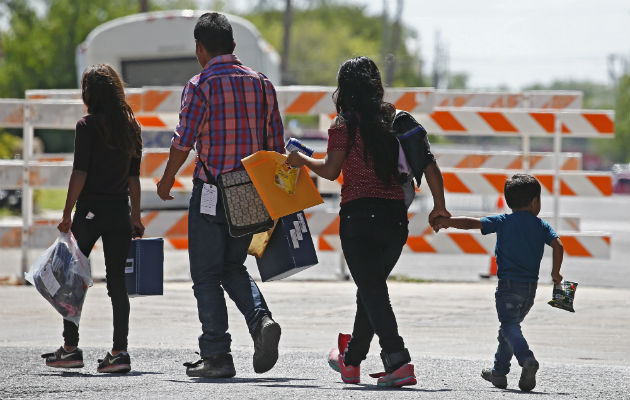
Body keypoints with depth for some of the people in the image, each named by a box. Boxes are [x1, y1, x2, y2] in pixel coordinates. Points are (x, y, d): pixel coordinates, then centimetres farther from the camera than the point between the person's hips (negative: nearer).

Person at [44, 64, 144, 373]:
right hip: (120, 211, 5)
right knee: (117, 281, 4)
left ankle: (70, 348, 7)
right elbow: (134, 176, 11)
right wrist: (136, 216, 16)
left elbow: (80, 173, -12)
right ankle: (119, 351, -1)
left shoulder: (88, 126, -8)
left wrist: (67, 214, -7)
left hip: (90, 209, -5)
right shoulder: (130, 126, 8)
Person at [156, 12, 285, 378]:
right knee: (233, 267, 20)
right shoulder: (261, 83, 7)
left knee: (206, 276, 4)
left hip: (211, 193, -5)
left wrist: (167, 180, 4)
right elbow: (276, 143, 8)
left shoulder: (201, 85, -9)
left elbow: (184, 141, -12)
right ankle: (261, 320, -6)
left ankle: (216, 356, 1)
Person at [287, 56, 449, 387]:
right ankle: (351, 361, 33)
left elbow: (331, 170, -6)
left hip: (359, 214, -5)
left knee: (373, 291, -5)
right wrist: (439, 205, 7)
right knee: (371, 288, 19)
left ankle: (398, 362, -21)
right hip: (395, 215, 5)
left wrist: (303, 161, 12)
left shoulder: (345, 124, -4)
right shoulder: (395, 119, 9)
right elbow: (428, 164, 3)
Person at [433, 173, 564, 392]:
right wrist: (555, 273, 5)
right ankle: (499, 371, 23)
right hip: (530, 288, 4)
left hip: (508, 284, -4)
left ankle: (527, 359, -35)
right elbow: (557, 245, -5)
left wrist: (448, 222, 7)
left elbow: (473, 223, -3)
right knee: (509, 326, 19)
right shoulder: (542, 226, 7)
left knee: (510, 327, -10)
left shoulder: (504, 221, 1)